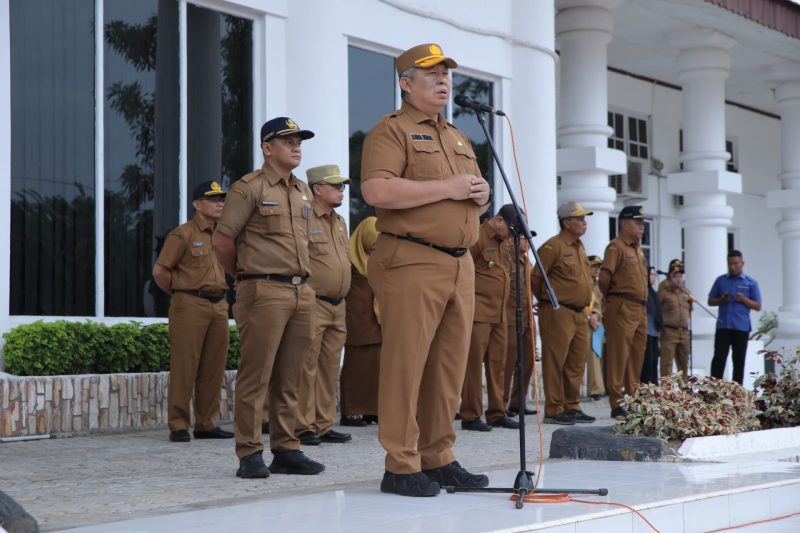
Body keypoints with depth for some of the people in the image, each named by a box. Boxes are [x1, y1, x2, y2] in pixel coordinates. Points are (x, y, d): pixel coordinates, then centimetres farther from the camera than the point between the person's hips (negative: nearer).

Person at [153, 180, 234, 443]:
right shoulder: (183, 234, -5)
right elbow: (160, 271, -7)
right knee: (185, 366, -6)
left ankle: (206, 423, 15)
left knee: (214, 368, 7)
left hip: (219, 305, 7)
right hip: (190, 306, -7)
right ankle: (178, 425, -2)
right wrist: (180, 293, 3)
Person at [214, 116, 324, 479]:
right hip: (264, 292, -7)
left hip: (303, 292, 7)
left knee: (289, 378, 8)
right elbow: (222, 242, -5)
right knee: (255, 376, -5)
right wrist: (245, 277, 5)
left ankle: (286, 451, 13)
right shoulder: (249, 188, -4)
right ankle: (250, 455, -2)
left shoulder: (303, 192, 18)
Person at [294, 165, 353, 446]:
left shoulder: (339, 222, 18)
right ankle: (303, 427, -1)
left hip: (338, 306, 8)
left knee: (330, 368, 10)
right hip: (313, 304, -8)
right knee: (307, 367, -6)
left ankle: (324, 425, 16)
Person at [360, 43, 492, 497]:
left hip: (461, 266, 8)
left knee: (450, 366, 8)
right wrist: (447, 188, -14)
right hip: (412, 263, -8)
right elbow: (377, 190, -17)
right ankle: (402, 467, -4)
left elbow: (477, 203, 33)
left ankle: (439, 458, 15)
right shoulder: (392, 130, -1)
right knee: (406, 364, -7)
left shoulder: (460, 139, 25)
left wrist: (482, 195, 7)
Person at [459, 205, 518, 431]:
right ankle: (470, 416, -2)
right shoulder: (477, 237, -9)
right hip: (478, 314, -9)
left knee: (497, 364, 9)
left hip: (499, 315, 9)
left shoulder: (501, 242, 20)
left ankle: (496, 413, 15)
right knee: (473, 364, -5)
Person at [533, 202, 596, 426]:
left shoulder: (579, 247, 17)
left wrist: (586, 308, 19)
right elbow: (536, 277, -10)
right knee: (555, 363, -5)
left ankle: (572, 408, 18)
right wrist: (547, 302, 1)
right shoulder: (553, 246, -11)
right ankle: (553, 411, -2)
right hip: (558, 314, -9)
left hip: (579, 314, 9)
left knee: (576, 363, 11)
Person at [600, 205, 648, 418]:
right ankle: (617, 404, -7)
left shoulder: (637, 249, 20)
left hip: (640, 309, 9)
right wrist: (611, 298, -2)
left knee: (636, 358, 11)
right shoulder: (616, 247, -7)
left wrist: (643, 305, 15)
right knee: (618, 356, -7)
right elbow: (604, 277, -15)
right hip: (622, 308, -9)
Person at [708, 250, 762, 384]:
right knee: (719, 358, -6)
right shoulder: (720, 280, 9)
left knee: (739, 360, 3)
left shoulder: (751, 282, 5)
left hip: (741, 327, -1)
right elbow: (710, 301, 12)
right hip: (723, 326, 1)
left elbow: (758, 306, 4)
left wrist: (744, 300, -14)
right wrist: (722, 300, -8)